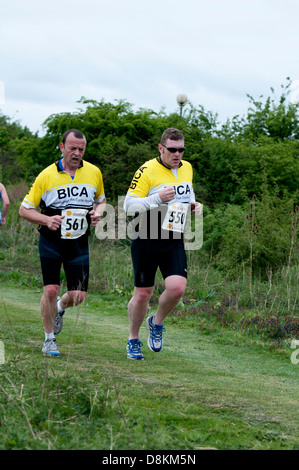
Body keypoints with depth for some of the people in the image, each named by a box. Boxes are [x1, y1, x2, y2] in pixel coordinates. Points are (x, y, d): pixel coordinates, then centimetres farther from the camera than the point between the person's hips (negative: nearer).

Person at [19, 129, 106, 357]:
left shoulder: (94, 172, 2)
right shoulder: (46, 175, -7)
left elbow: (101, 200, 19)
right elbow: (25, 209, -2)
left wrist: (98, 212, -4)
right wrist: (46, 220, -19)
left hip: (79, 243, 2)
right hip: (51, 242, -2)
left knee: (78, 296, -3)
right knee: (51, 290, -8)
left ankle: (60, 308, 34)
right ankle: (49, 340, 13)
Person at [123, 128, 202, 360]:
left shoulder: (187, 168, 8)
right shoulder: (147, 171, -11)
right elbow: (129, 205, -14)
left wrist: (194, 204, 7)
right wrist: (157, 199, -25)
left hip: (174, 240, 4)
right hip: (146, 239, -4)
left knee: (177, 287, -15)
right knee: (143, 293, 2)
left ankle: (156, 323, 14)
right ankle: (133, 340, 23)